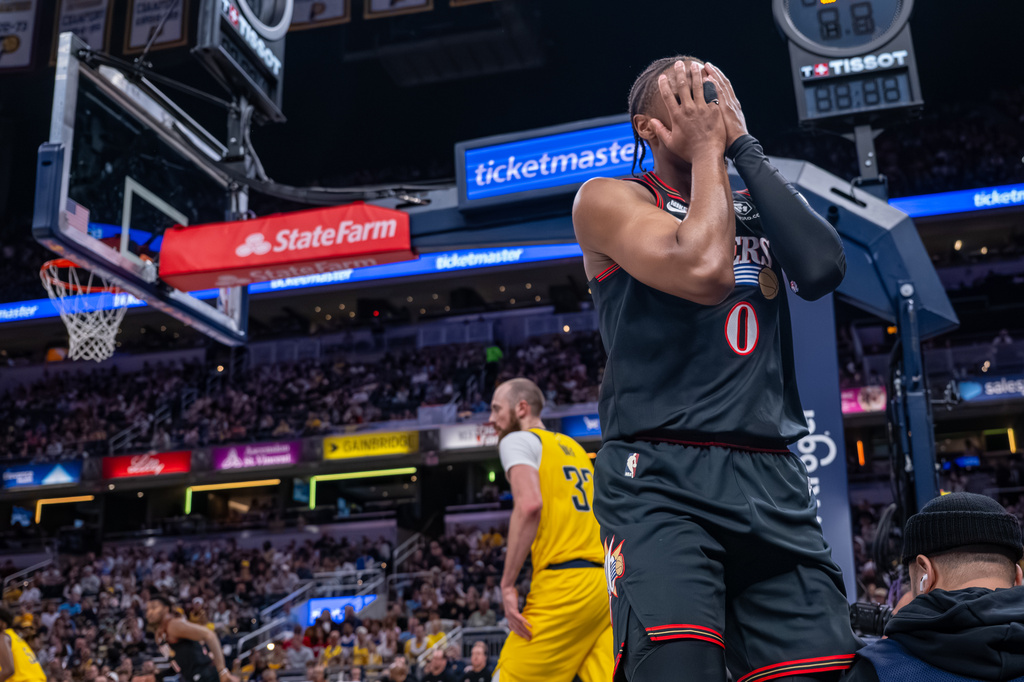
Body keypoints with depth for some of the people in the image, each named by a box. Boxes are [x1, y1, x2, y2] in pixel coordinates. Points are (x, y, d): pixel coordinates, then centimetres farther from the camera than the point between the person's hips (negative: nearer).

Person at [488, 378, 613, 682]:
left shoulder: (518, 440, 2)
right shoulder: (573, 447, 26)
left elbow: (529, 505, -16)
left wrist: (507, 583, -14)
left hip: (562, 586, -7)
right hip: (604, 584, 8)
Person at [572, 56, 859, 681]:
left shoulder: (762, 206, 19)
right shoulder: (611, 199, 4)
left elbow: (823, 268, -4)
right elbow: (704, 270, -16)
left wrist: (741, 141, 1)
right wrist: (707, 147, -2)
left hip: (775, 485, 5)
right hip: (660, 480, -5)